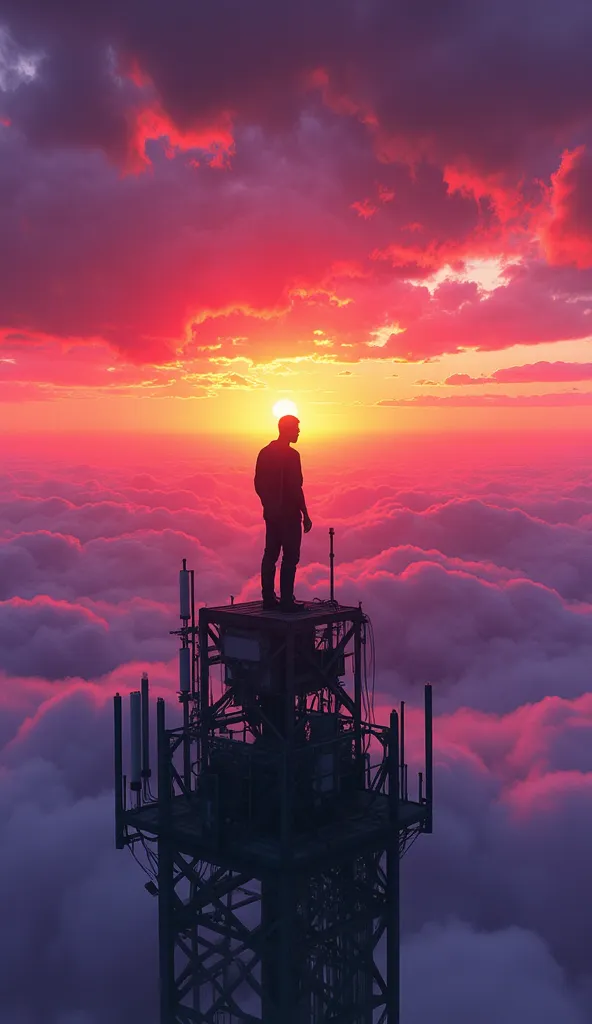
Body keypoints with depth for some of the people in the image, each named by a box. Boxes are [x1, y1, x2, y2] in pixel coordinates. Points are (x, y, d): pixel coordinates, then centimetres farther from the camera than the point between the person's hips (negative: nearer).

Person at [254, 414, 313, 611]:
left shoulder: (265, 452, 9)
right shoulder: (291, 455, -15)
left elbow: (258, 484, 13)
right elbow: (296, 488, -18)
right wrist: (305, 514, -12)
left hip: (271, 513, 8)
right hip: (289, 514, -8)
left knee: (270, 555, 11)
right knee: (290, 557, -3)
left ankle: (268, 599, 15)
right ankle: (286, 601, -4)